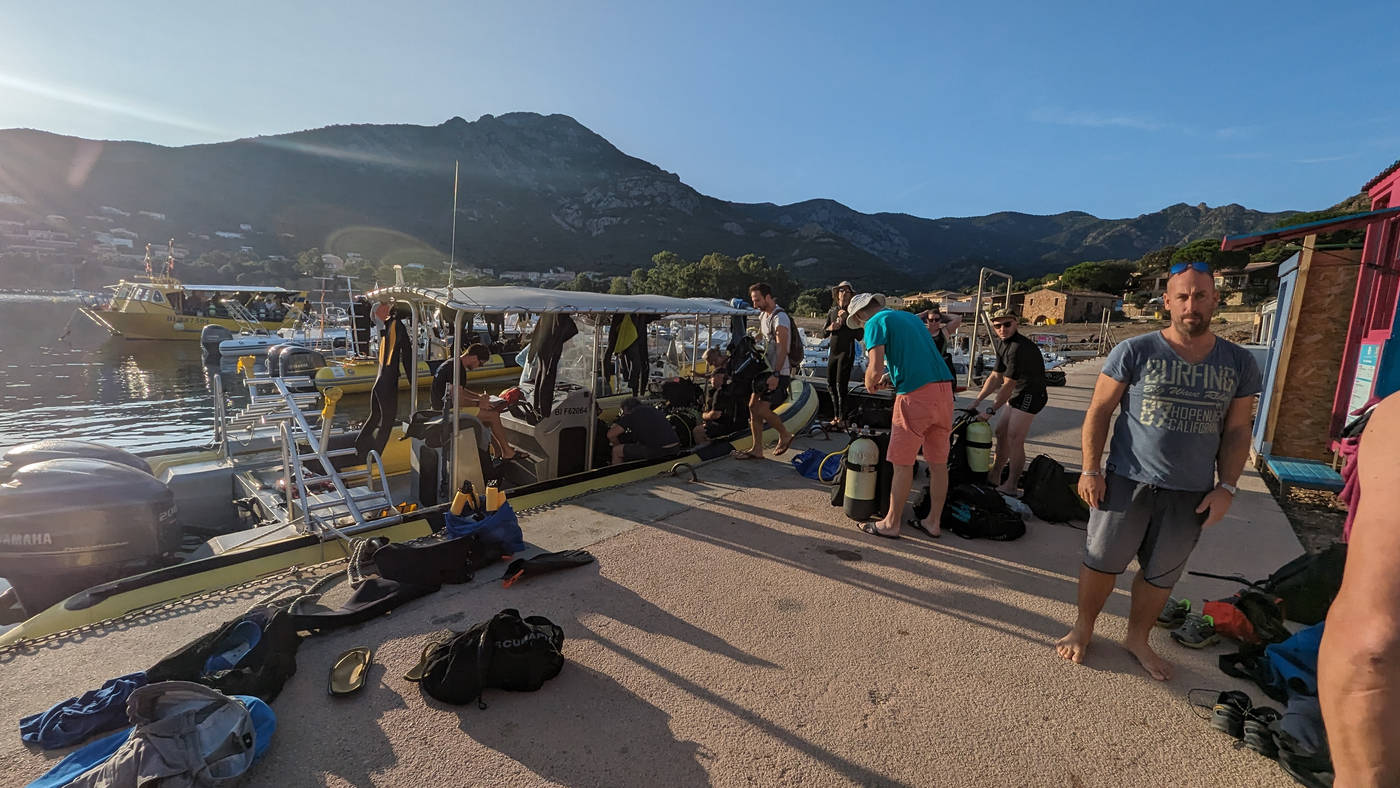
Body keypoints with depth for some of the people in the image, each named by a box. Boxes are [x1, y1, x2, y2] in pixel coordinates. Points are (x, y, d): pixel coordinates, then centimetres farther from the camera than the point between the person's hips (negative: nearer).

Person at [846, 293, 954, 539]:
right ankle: (933, 522, 25)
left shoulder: (875, 323, 0)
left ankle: (891, 523, 15)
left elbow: (874, 370, -11)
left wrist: (870, 386, 9)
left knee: (903, 464, 3)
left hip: (916, 395, -8)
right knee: (938, 462, 13)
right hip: (944, 388, 8)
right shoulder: (912, 317, 24)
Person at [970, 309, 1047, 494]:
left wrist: (991, 410, -15)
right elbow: (995, 377, 13)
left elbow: (1008, 385, -21)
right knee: (1001, 431, 14)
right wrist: (977, 400, 8)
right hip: (1018, 395, 11)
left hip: (1030, 395, -11)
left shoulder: (1019, 348, -23)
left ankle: (1010, 486, -1)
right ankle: (994, 475, 26)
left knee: (1014, 440, -11)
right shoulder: (1005, 346, 10)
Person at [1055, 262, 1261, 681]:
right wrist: (1091, 470, -10)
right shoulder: (1135, 352, -7)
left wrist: (1226, 487, 1)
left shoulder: (1238, 363, 4)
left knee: (1161, 574, 15)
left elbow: (1237, 431, 8)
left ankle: (1137, 638, 35)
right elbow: (1099, 411, -5)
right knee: (1103, 561, 7)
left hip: (1191, 494, 3)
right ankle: (1083, 628, 27)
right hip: (1127, 483, -3)